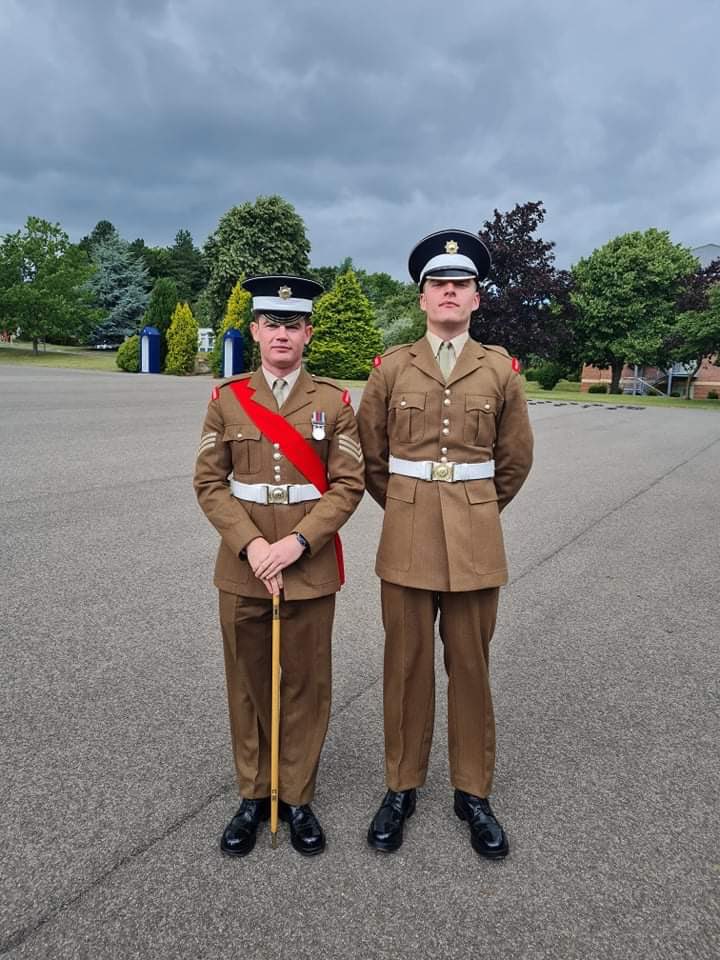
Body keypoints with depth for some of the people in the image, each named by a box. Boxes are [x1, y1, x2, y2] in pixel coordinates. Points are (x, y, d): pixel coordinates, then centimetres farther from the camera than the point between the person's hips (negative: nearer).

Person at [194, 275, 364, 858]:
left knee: (306, 684, 10)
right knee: (248, 682, 12)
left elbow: (348, 485, -5)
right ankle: (253, 796, 32)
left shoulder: (334, 401, -1)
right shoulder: (228, 398, 2)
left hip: (310, 564, -1)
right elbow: (209, 483, -1)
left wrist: (298, 542, -17)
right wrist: (251, 545, -14)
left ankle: (297, 798, 29)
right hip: (242, 563, 1)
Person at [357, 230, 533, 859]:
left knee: (471, 665, 10)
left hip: (476, 540, 0)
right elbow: (371, 456, 9)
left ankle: (473, 792, 27)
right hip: (407, 536, 0)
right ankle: (402, 787, 27)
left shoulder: (500, 369, 2)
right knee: (407, 665, 9)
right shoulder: (391, 367, 1)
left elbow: (516, 458, 11)